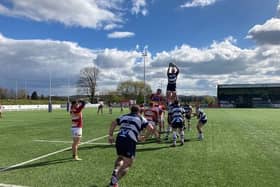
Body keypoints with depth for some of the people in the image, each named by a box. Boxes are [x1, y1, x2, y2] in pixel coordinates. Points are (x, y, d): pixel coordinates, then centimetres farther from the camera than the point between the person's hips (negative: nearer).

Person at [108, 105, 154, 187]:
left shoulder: (124, 116, 22)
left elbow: (113, 123, 13)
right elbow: (151, 128, 6)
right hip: (130, 141, -5)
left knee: (120, 157, 31)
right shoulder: (141, 118, 14)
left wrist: (110, 135, 12)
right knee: (127, 164, 1)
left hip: (119, 138, 5)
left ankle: (115, 171, 9)